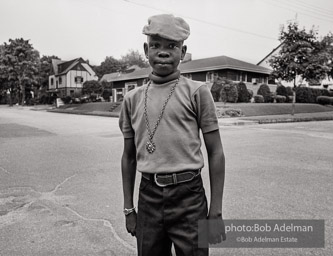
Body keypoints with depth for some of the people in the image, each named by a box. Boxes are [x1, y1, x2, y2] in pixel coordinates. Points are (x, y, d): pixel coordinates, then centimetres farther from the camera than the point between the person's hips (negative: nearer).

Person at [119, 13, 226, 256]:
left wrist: (216, 213, -5)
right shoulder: (133, 99, 6)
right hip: (148, 197, 3)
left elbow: (216, 153, -4)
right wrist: (128, 208, 12)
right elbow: (129, 156, 12)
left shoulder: (197, 92, -4)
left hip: (188, 196, -3)